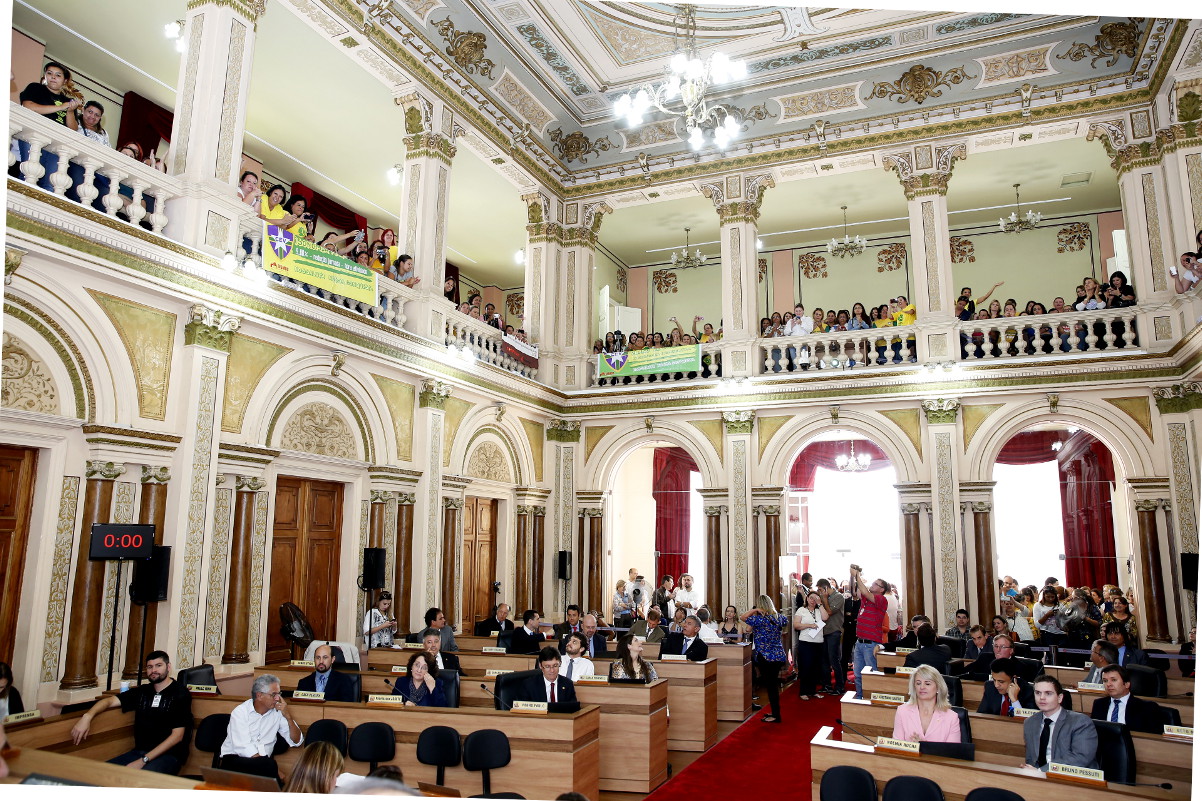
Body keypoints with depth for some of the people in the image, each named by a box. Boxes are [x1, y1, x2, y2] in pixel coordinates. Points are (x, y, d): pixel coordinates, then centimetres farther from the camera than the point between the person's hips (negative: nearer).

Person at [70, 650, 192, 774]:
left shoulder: (180, 694, -5)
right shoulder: (142, 691, 14)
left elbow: (177, 736, -10)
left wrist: (143, 761, -15)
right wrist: (87, 716, -14)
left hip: (169, 755, -7)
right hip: (140, 751, 7)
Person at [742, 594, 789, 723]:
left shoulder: (760, 619, -18)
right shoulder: (779, 617, 3)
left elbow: (743, 617, -12)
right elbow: (786, 621, 26)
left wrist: (754, 610, -10)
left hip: (766, 658, -7)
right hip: (779, 656, 7)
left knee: (770, 686, 2)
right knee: (773, 684, 17)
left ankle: (776, 715, 8)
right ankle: (775, 711, 27)